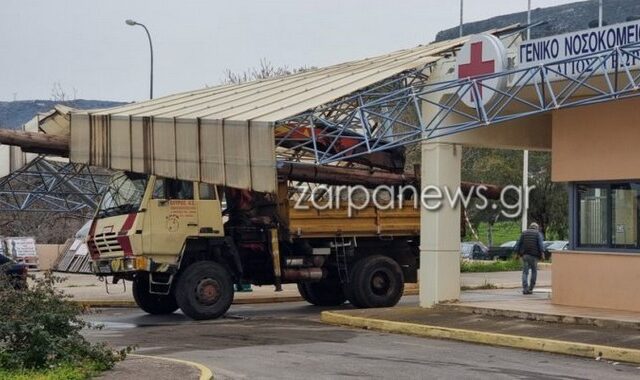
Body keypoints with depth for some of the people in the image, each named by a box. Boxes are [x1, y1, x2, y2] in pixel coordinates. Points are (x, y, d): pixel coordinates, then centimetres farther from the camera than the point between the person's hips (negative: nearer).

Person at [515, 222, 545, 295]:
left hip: (525, 255, 2)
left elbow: (518, 244, 8)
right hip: (533, 256, -2)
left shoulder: (524, 233, 14)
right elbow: (541, 244, -9)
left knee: (525, 272, 1)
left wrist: (517, 253, 9)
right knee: (534, 272, 13)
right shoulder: (538, 234, 5)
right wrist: (542, 253, -16)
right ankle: (530, 288, 12)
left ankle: (525, 289, -11)